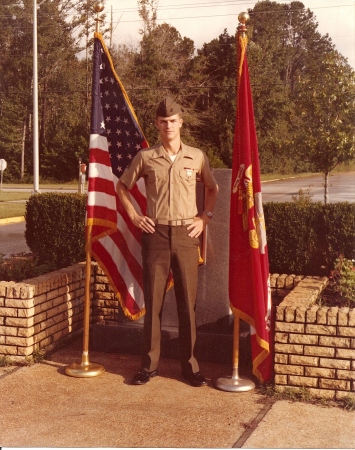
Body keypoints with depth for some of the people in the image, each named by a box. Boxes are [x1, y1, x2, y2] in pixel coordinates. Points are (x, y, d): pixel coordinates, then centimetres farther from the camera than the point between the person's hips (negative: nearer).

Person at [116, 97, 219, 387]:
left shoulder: (196, 157, 4)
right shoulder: (145, 157, 3)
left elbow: (213, 189, 18)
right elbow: (122, 186, 14)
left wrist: (205, 218, 7)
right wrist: (134, 216, 4)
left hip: (186, 235, 0)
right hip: (156, 234, 0)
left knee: (188, 302, 4)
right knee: (153, 301, 4)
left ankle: (190, 366, 14)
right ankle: (150, 365, 14)